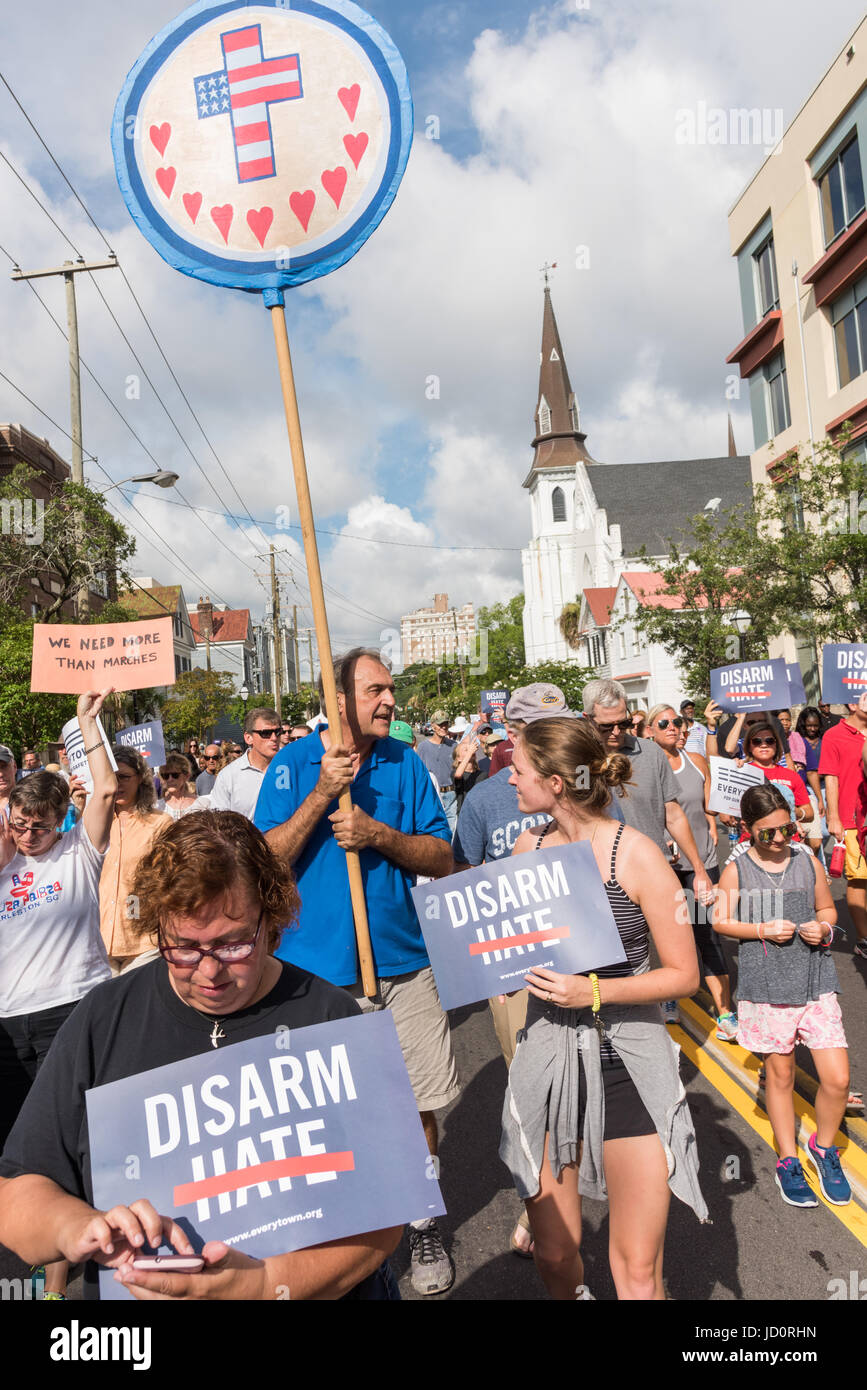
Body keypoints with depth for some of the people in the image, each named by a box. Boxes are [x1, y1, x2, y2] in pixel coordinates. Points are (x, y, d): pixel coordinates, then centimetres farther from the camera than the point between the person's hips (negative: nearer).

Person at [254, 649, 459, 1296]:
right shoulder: (294, 763, -4)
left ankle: (422, 1220, 36)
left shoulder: (406, 763, 1)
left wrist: (378, 834, -16)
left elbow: (442, 859, 0)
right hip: (318, 968, -1)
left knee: (420, 1101, 10)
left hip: (403, 963, 2)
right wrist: (322, 794, -21)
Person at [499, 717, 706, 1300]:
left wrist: (593, 992, -20)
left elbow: (684, 974, -9)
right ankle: (575, 1292, 47)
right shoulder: (528, 847, 0)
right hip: (546, 1056, 4)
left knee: (638, 1271, 6)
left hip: (628, 1060, -3)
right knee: (554, 1256, 17)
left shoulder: (636, 854, -14)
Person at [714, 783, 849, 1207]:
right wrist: (762, 930, -13)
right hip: (766, 985, -2)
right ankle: (788, 1161, 31)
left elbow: (827, 908, 15)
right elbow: (720, 921, 0)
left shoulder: (808, 861, 2)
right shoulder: (736, 870, -5)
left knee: (837, 1078, -1)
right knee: (779, 1074, 11)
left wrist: (822, 927, -6)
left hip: (815, 980, 2)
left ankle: (823, 1147, 28)